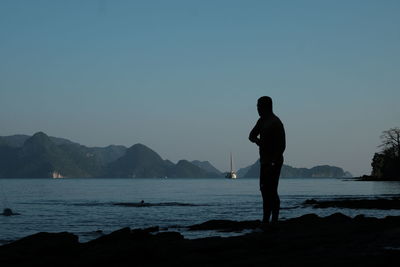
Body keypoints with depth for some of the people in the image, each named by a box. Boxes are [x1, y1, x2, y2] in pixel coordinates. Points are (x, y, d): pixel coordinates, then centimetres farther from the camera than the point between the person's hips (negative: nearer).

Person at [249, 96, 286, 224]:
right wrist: (256, 140, -8)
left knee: (271, 191, -10)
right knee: (265, 190, 11)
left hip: (273, 162, -9)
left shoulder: (276, 123, -14)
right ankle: (266, 221, 16)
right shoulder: (262, 121, 14)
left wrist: (273, 163, -23)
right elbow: (251, 135, 17)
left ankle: (274, 220, -8)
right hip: (264, 161, 9)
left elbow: (282, 145, -18)